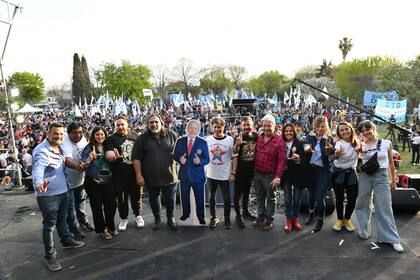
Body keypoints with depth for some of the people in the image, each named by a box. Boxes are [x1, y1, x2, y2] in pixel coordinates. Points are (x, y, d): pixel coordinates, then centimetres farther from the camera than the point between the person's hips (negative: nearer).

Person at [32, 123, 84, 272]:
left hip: (62, 191, 8)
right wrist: (39, 182, -58)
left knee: (62, 219, 25)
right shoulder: (42, 150, -22)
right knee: (49, 224, 3)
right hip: (47, 194, -8)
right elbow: (38, 167, -40)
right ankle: (50, 256, 16)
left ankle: (67, 240, 44)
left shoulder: (59, 148, 6)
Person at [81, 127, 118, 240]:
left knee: (111, 205, 7)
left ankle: (110, 227, 29)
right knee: (97, 207, 7)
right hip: (93, 182, -4)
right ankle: (102, 229, 25)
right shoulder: (88, 148, -7)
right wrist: (89, 159, -32)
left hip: (107, 180, 4)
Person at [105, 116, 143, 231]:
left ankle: (137, 215, 35)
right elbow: (108, 155, -17)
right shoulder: (111, 139, -6)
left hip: (135, 173, 2)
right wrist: (113, 156, -39)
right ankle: (124, 218, 31)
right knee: (121, 198, 11)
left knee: (136, 196, 14)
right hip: (119, 175, -2)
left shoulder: (134, 135, 1)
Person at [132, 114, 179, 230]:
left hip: (169, 176, 0)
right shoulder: (142, 138, -3)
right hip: (151, 177, 1)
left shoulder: (172, 135, -2)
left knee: (170, 199, 12)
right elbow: (136, 157, -4)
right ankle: (157, 218, 38)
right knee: (154, 199, 16)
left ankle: (171, 218, 34)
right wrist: (139, 175, -9)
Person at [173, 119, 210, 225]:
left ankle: (201, 217, 26)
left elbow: (207, 159, -5)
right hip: (184, 174, 2)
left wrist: (200, 161, -25)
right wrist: (179, 159, -17)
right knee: (184, 196, 17)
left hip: (198, 175, -2)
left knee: (200, 198, 8)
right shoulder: (180, 141, 1)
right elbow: (174, 155, 5)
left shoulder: (203, 143, -5)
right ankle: (185, 214, 38)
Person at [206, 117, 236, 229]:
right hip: (211, 174, 3)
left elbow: (234, 158, -4)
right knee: (212, 196, 14)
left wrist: (233, 173, -6)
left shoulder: (230, 140, -7)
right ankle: (213, 218, 31)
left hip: (225, 175, -2)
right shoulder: (208, 139, -1)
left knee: (226, 198, 7)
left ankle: (227, 219, 26)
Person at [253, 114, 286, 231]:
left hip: (270, 175, -5)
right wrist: (253, 170, 2)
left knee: (270, 198, 10)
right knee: (259, 197, 18)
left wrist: (277, 177, -20)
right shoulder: (258, 138, 3)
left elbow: (282, 160, -16)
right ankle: (260, 217, 34)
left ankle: (269, 220, 25)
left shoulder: (279, 140, -13)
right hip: (257, 173, 5)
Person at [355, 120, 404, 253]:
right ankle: (364, 231, 27)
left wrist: (393, 181, 9)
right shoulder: (361, 145, 2)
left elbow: (391, 163, 7)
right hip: (365, 176, 2)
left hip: (382, 177, -2)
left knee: (384, 208, -1)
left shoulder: (386, 143, 0)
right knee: (362, 205, 9)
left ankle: (392, 239, 11)